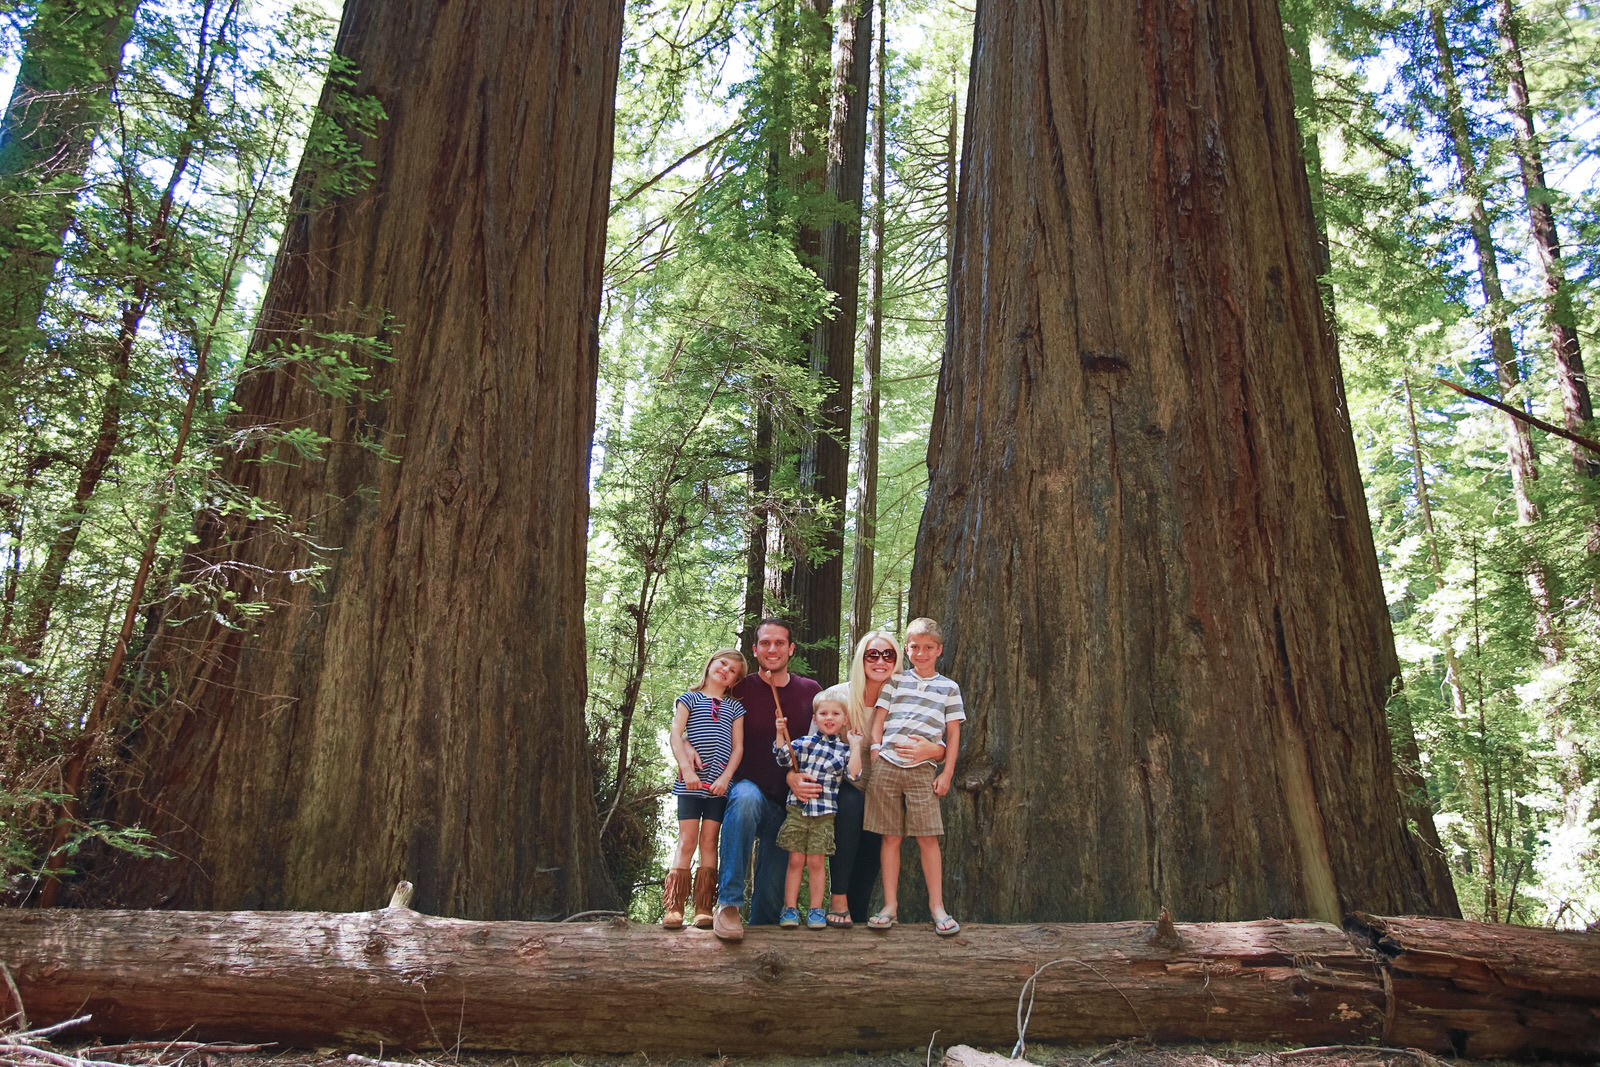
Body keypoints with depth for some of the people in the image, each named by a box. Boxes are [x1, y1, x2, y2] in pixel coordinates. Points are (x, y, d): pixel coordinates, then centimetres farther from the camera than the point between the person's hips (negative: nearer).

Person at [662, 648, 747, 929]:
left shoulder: (735, 707, 15)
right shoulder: (690, 698, 8)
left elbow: (738, 747, 8)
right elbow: (675, 735, -2)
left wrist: (726, 777, -6)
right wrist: (686, 769, -14)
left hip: (719, 783, 2)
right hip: (691, 782, -2)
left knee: (709, 842, 3)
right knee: (687, 840, -6)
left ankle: (704, 909, 5)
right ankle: (673, 908, -3)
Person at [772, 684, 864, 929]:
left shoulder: (845, 749, 5)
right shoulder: (805, 742, 5)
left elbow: (854, 775, -7)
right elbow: (784, 758, -3)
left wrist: (855, 746, -8)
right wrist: (780, 734, -14)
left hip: (825, 814, 0)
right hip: (797, 809, 0)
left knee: (816, 862, 5)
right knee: (795, 861, 5)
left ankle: (816, 910, 17)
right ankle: (790, 908, 13)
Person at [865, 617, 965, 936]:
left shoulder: (949, 688, 10)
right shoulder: (895, 681, 10)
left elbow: (953, 733, 9)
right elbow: (878, 721, 10)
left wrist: (947, 773, 2)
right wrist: (875, 758, 2)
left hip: (922, 770, -1)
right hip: (886, 766, 1)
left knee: (927, 837, -4)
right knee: (890, 837, 3)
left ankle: (937, 906, 6)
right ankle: (890, 906, 10)